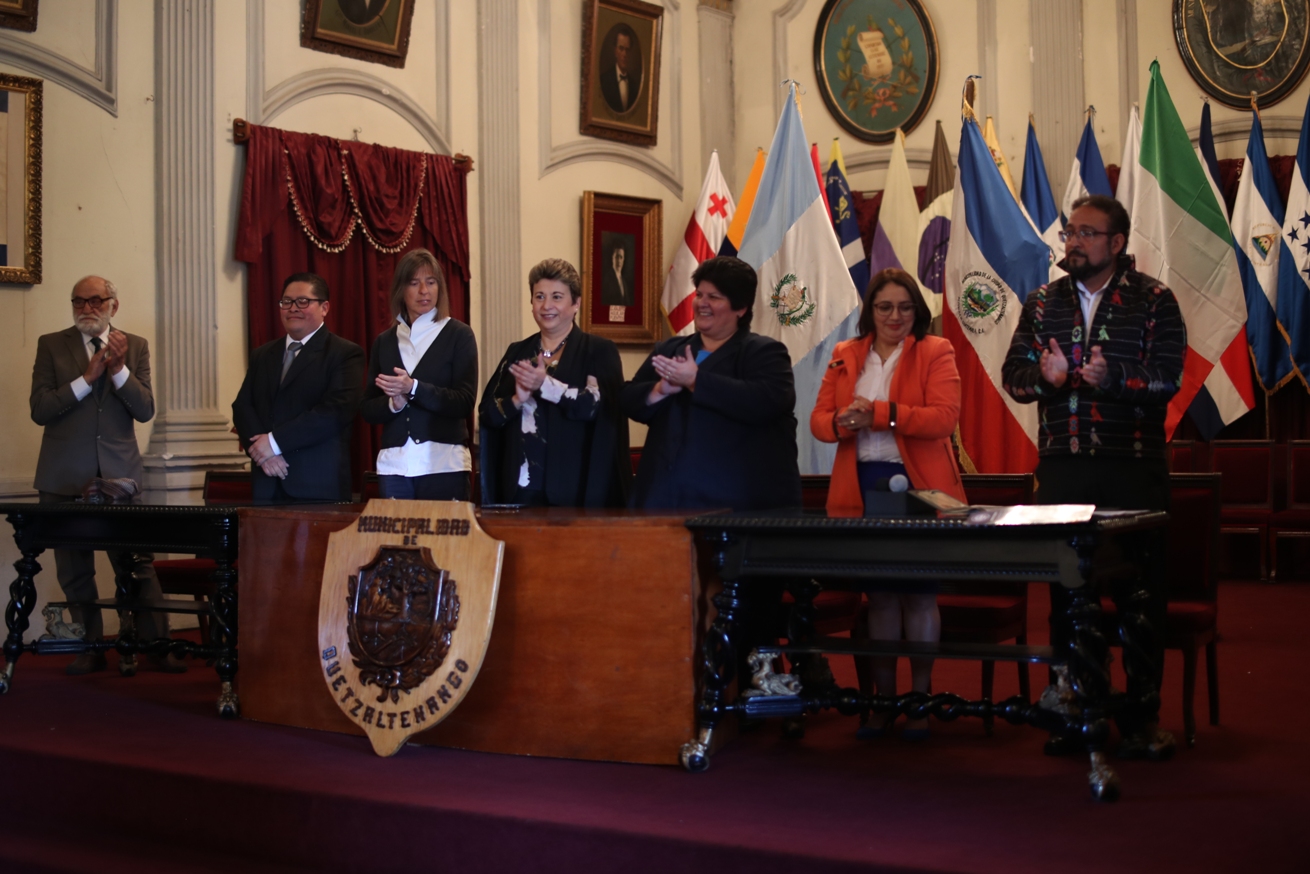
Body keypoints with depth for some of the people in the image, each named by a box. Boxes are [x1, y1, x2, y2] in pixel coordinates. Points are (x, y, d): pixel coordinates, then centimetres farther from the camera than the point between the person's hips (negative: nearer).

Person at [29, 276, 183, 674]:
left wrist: (119, 368, -16)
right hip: (66, 476, 0)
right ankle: (89, 648, 16)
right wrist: (87, 377, -14)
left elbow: (145, 410, -2)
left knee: (137, 562, -3)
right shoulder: (51, 345, 4)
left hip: (119, 474, 0)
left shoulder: (135, 347, 7)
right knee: (74, 570, 6)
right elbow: (40, 410, -6)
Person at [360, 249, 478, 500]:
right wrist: (393, 403, -11)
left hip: (444, 463, -3)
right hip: (393, 465, 3)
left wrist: (413, 389, -18)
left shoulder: (458, 334, 1)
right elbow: (368, 410, 10)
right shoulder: (384, 341, 12)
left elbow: (465, 402, -8)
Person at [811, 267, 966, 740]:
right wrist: (842, 422, -16)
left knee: (919, 592, 1)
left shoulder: (935, 353, 1)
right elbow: (819, 419, 7)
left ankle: (920, 698, 10)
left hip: (918, 488, -3)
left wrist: (877, 413, -20)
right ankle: (884, 698, 15)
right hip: (863, 489, 3)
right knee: (879, 593, 8)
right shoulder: (845, 356, 12)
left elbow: (945, 416, -13)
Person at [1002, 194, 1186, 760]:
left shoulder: (1153, 301, 1)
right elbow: (1013, 375, 7)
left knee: (1142, 592, 1)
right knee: (1065, 590, 8)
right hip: (1063, 468, 3)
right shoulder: (1043, 303, 11)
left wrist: (1113, 378, -24)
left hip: (1134, 469, -3)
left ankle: (1142, 717, 11)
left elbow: (1167, 378, -8)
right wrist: (1043, 377, -15)